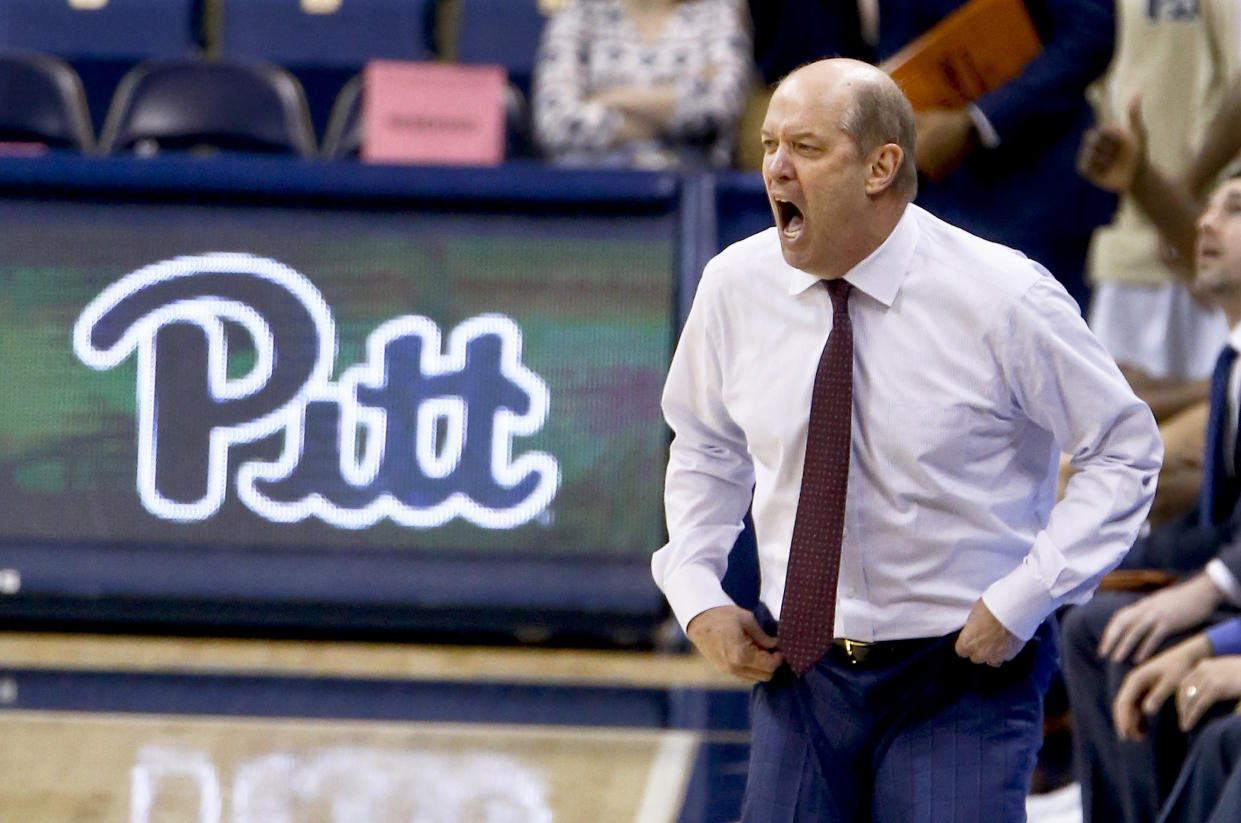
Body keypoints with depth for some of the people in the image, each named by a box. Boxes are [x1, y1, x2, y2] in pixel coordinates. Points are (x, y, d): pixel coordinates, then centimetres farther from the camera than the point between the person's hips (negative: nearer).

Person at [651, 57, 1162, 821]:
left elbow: (1124, 450, -4)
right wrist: (696, 594, 2)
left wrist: (1023, 599, -12)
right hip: (801, 671, 4)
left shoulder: (1003, 298, -13)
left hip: (960, 678, -4)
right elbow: (706, 447, 16)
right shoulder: (736, 286, -2)